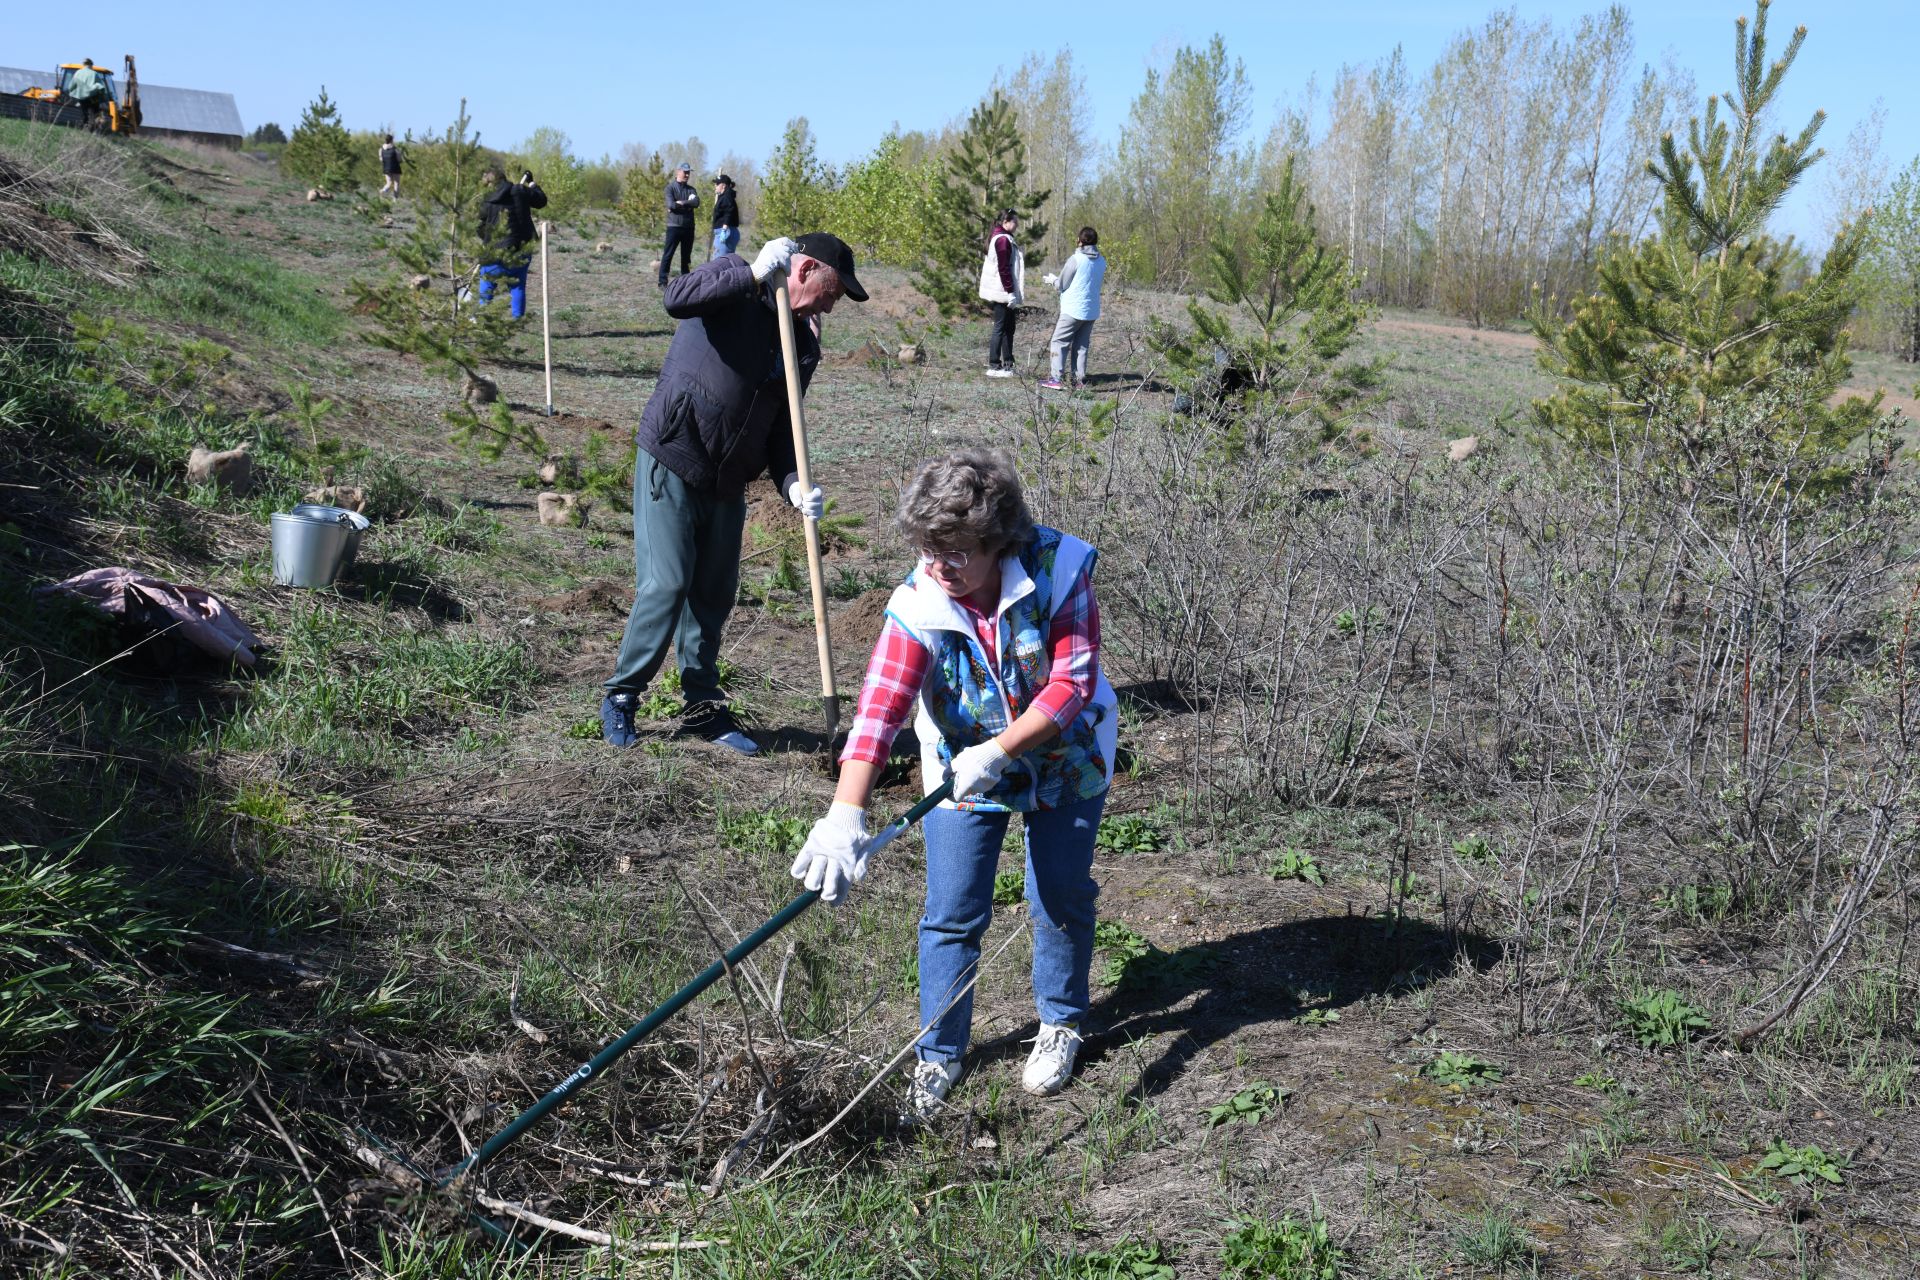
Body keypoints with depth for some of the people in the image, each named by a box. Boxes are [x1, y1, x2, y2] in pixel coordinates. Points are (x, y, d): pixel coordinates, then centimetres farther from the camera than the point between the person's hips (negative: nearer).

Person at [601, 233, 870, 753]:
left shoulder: (803, 343, 10)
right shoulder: (732, 279, -6)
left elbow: (782, 427, 8)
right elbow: (677, 299, -27)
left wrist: (793, 484, -9)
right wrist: (755, 274, -30)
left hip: (728, 482, 7)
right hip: (671, 464, -7)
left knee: (714, 594, 12)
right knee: (666, 586, -9)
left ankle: (703, 708, 25)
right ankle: (620, 697, 8)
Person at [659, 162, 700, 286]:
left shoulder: (691, 189, 13)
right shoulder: (670, 188, -1)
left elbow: (696, 202, -6)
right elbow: (671, 205, -16)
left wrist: (681, 203, -14)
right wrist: (688, 205, -6)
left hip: (688, 227, 5)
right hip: (674, 226, -5)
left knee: (686, 256, 10)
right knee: (668, 255, -6)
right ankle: (663, 282, -6)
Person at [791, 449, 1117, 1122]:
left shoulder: (1059, 569, -26)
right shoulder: (918, 606, -25)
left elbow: (1073, 682, -25)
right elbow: (878, 710, -35)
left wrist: (997, 751, -34)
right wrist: (845, 815, -47)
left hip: (1065, 759, 0)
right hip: (962, 768, 0)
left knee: (1061, 900, 12)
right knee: (951, 916, 1)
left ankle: (1061, 1024, 37)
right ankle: (938, 1054, 20)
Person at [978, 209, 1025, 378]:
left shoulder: (999, 237, 17)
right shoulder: (1003, 239, -15)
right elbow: (1004, 268, -20)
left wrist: (1012, 292, 20)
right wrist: (1010, 292, -21)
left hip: (1002, 293, 10)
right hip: (1003, 292, -10)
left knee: (1008, 328, 14)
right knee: (1001, 328, -5)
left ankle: (1007, 364, 19)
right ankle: (994, 366, -1)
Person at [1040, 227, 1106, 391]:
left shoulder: (1076, 259, -11)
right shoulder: (1102, 261, 7)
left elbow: (1062, 284, -6)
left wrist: (1052, 279, 16)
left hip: (1073, 310, -6)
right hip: (1092, 311, 6)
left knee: (1059, 342, 1)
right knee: (1081, 346, 14)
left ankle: (1055, 378, -6)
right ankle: (1079, 379, 11)